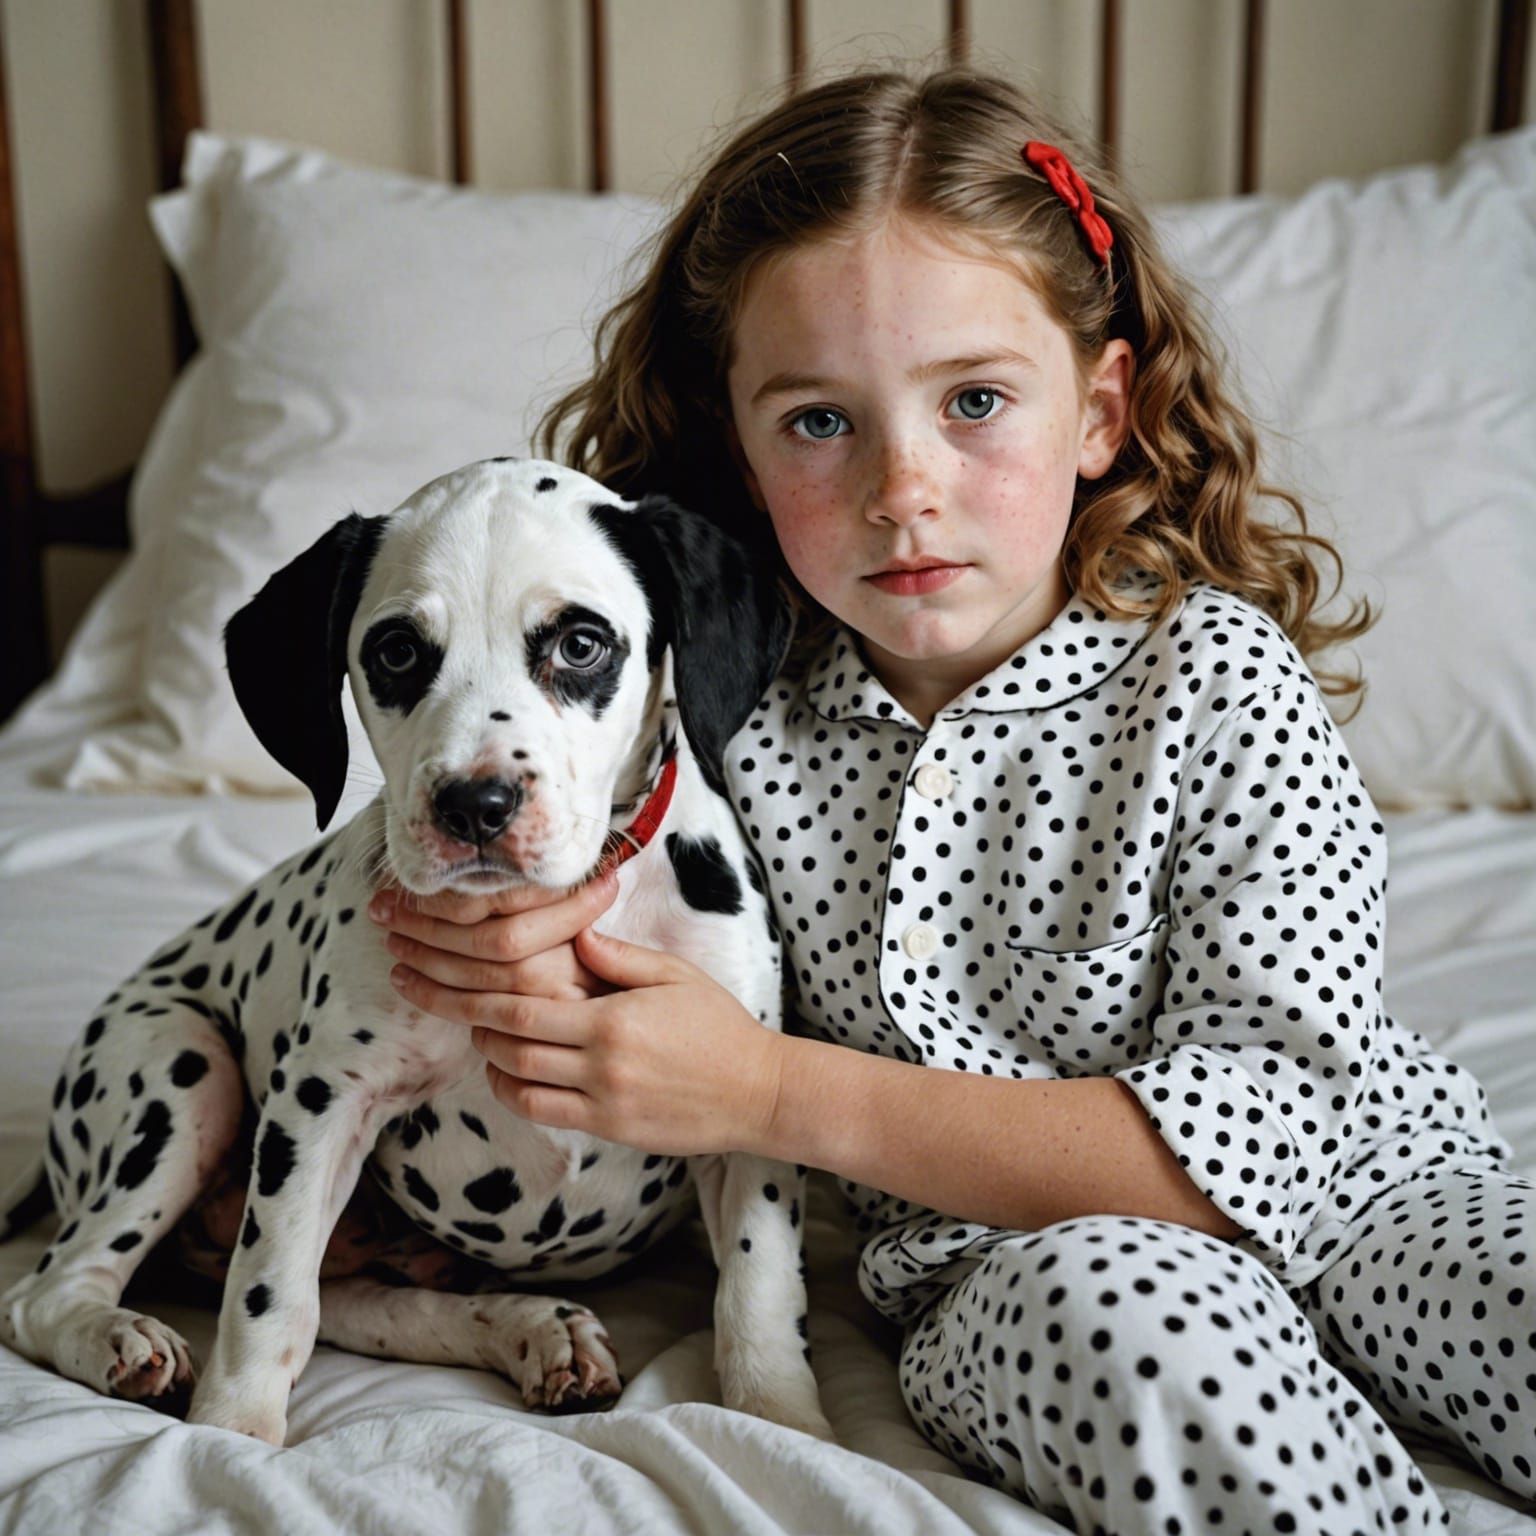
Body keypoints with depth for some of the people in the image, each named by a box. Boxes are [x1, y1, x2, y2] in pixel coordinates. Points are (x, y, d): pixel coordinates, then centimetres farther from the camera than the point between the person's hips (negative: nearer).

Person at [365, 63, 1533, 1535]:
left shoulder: (1213, 676, -12)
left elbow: (1272, 1124, -19)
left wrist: (781, 1094, -24)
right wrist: (542, 973, -17)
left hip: (1362, 1184, -1)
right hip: (1003, 1262, 1)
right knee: (1122, 1309, -34)